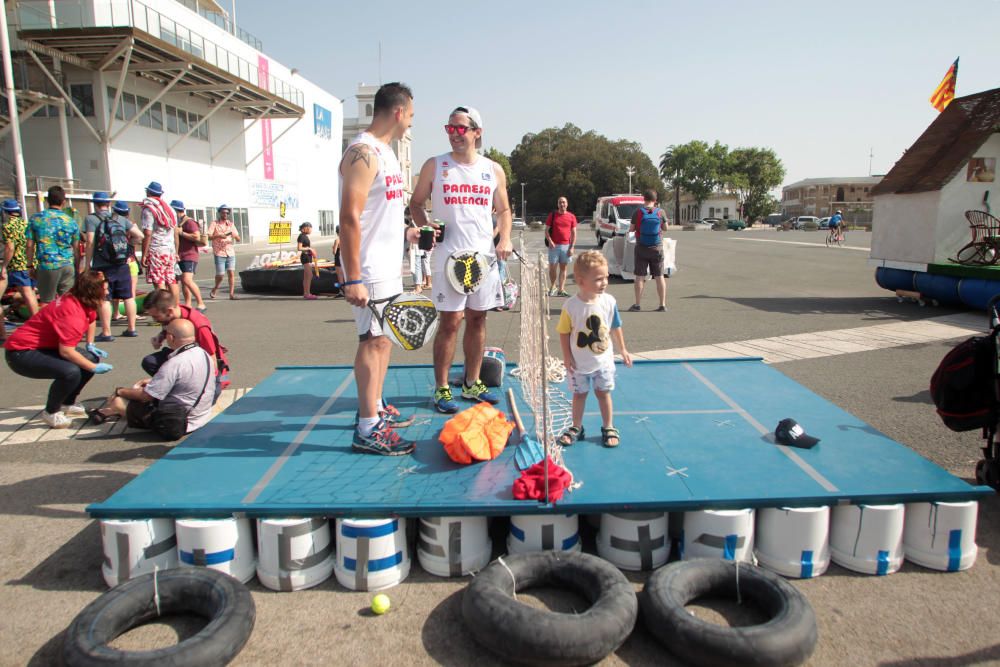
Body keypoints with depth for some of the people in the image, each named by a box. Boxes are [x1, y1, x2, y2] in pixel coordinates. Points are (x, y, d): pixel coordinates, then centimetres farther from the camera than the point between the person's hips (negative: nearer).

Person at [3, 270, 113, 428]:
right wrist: (93, 368, -21)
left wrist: (90, 345, 19)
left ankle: (67, 404, 23)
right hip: (21, 352, -10)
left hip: (43, 347, 10)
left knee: (92, 358, 5)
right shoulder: (73, 314, -29)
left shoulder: (80, 300, 1)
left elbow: (91, 318, 25)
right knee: (71, 372, -33)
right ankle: (51, 413, -6)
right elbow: (66, 351, -32)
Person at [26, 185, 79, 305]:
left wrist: (30, 265, 11)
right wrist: (77, 269, 14)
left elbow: (29, 246, 1)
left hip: (46, 267, -1)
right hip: (68, 266, 1)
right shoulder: (71, 222, 3)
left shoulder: (35, 219, 2)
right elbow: (76, 249, 5)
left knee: (47, 303, 6)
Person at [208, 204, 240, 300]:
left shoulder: (231, 224, 13)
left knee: (231, 273, -7)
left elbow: (238, 240, 10)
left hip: (230, 252, 3)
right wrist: (219, 236, -21)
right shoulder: (215, 224, 4)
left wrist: (235, 236, -12)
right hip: (219, 253, -3)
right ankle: (215, 289, 22)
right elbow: (209, 236, -6)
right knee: (220, 275, -4)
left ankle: (232, 293, -4)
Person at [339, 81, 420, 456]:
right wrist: (353, 279, -25)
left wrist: (405, 233, 25)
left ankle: (376, 408, 29)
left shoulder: (384, 152, 16)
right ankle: (367, 429, 3)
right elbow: (350, 218, -22)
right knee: (372, 341, -5)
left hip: (389, 267, 10)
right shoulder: (363, 153, -15)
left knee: (383, 339, 16)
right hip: (371, 270, -10)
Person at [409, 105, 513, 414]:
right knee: (450, 321, -5)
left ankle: (472, 383, 23)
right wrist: (426, 228, -11)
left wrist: (505, 239, -1)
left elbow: (503, 210, 16)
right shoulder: (434, 165, 4)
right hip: (448, 256, -3)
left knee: (477, 320, 9)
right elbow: (416, 204, 9)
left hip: (484, 256, 3)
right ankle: (441, 388, 7)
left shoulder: (494, 170, 10)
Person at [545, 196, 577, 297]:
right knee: (552, 267, -1)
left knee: (563, 268, 4)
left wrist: (572, 247, -2)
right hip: (554, 245, -1)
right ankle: (553, 286, 19)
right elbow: (546, 230, 3)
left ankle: (561, 289, 7)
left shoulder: (571, 217, 7)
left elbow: (574, 233, 6)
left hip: (566, 246, 1)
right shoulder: (552, 215, 4)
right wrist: (550, 241, -13)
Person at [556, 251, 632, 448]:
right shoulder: (571, 306, -18)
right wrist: (567, 357, -10)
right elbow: (564, 332, -10)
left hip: (603, 360, 1)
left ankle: (608, 428, 27)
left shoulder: (609, 301, -11)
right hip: (578, 363, -1)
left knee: (603, 393, 12)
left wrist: (623, 351, 7)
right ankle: (576, 428, 31)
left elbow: (615, 328, 2)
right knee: (579, 394, 14)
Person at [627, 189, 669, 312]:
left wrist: (629, 230, 20)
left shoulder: (638, 212, -9)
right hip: (657, 248, 1)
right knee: (659, 276, 7)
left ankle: (637, 304, 6)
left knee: (640, 277, 4)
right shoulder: (660, 212, -5)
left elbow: (632, 229, -2)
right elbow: (665, 227, 7)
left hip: (641, 248, -1)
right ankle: (663, 304, 9)